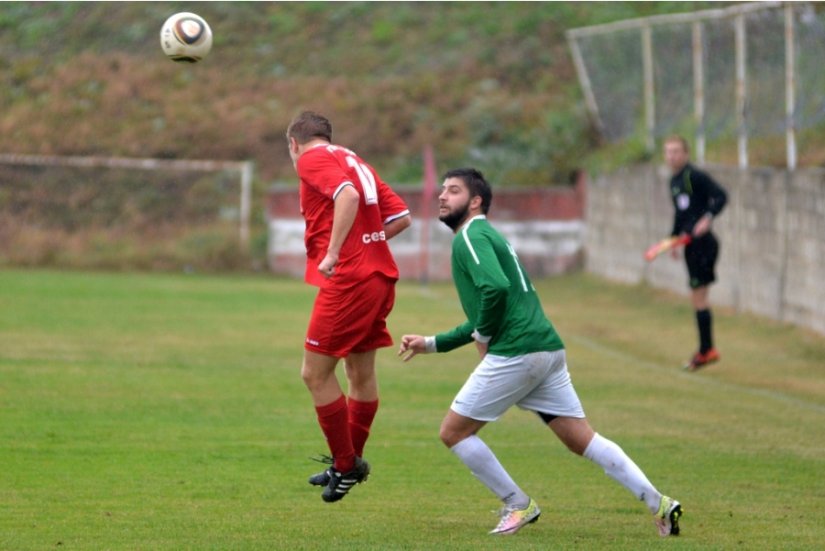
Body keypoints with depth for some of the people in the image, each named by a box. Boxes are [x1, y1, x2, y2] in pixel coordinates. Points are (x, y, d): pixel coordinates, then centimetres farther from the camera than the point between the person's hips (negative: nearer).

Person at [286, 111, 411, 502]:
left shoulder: (312, 159, -3)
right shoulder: (355, 162, 20)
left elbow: (348, 195, -23)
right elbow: (401, 217, 16)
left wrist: (334, 252, -24)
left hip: (348, 279, -9)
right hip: (380, 275, 9)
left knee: (315, 374, -1)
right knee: (361, 371, 18)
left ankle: (346, 465, 3)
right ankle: (351, 460, 30)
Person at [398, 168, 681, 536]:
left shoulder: (471, 237, -5)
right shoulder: (487, 236, 26)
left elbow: (496, 288, -25)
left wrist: (483, 336, -10)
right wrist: (432, 343, 30)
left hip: (515, 353, -9)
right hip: (547, 349, 9)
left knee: (454, 431, 2)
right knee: (582, 439, 8)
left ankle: (518, 505, 7)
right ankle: (658, 504, 1)